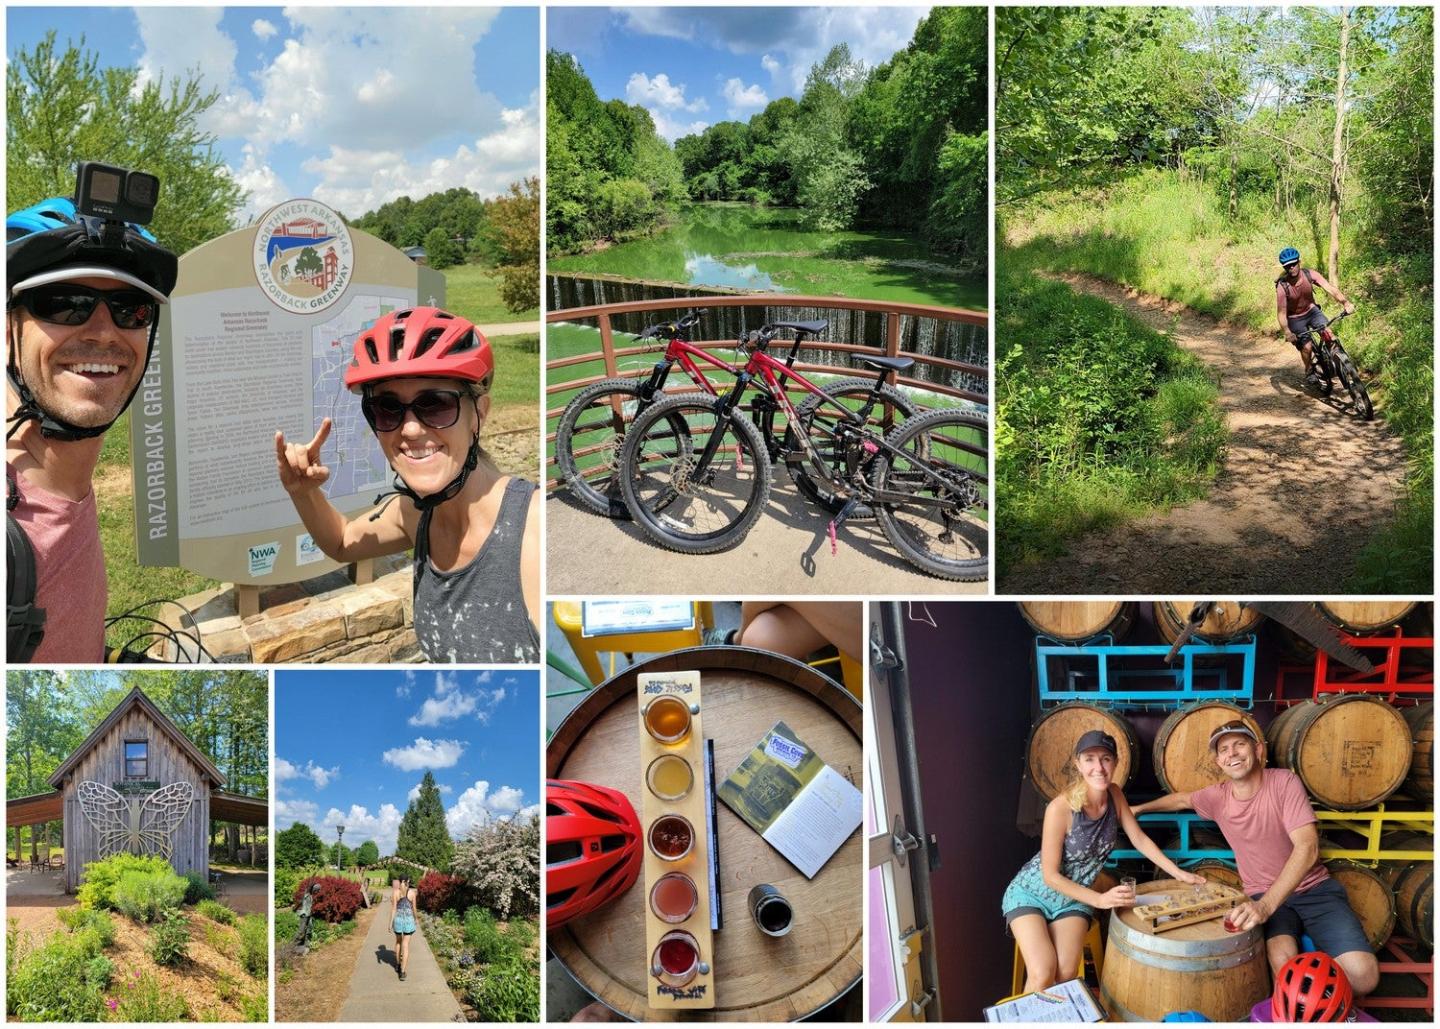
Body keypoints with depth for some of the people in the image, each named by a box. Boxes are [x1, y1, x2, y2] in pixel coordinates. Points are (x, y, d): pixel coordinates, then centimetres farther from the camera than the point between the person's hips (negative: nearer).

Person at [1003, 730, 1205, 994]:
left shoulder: (1114, 795, -10)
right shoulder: (1061, 808, -27)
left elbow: (1140, 839, 5)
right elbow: (1050, 875, -21)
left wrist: (1179, 873, 0)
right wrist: (1100, 900, -26)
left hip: (1073, 898, 5)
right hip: (1032, 893, -4)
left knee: (1065, 975, -18)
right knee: (1043, 974, -24)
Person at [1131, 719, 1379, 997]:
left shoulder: (1284, 782, -14)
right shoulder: (1217, 797, 0)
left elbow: (1307, 848, -25)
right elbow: (1182, 799, 25)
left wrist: (1266, 906, -35)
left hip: (1313, 888, -1)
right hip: (1262, 895, 2)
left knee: (1363, 974, -26)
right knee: (1282, 961, -33)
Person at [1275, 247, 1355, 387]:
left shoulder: (1309, 274, -20)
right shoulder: (1282, 286, -28)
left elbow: (1330, 288, -27)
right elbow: (1281, 312, -27)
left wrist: (1346, 303, -42)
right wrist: (1287, 333, -40)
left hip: (1311, 310, 3)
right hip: (1295, 318, -3)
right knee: (1307, 347, -13)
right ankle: (1309, 371, 16)